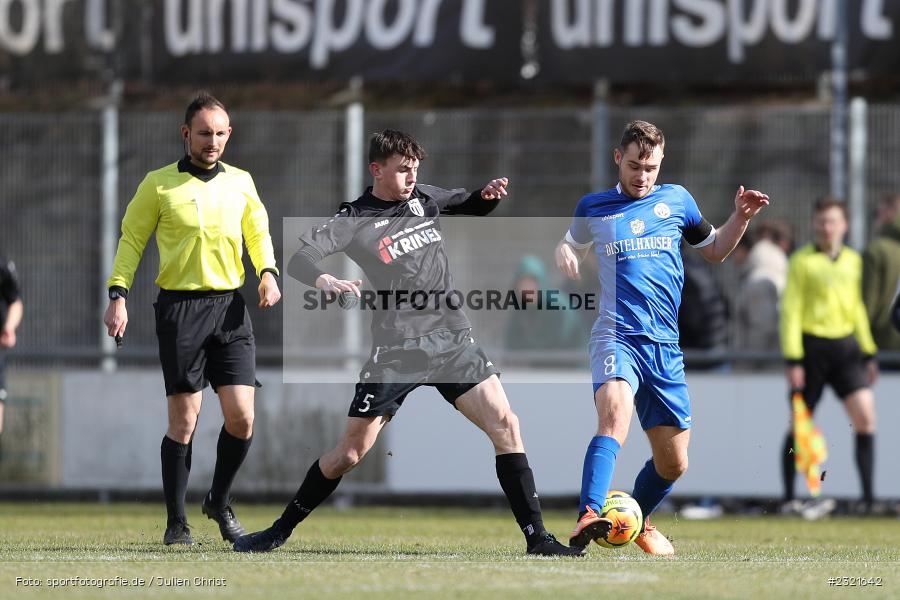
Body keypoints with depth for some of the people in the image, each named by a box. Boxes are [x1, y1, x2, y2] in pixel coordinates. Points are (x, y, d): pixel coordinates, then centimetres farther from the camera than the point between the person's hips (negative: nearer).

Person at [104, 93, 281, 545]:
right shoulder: (158, 184, 1)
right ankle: (176, 522, 4)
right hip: (180, 306, -3)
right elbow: (131, 239, 6)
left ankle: (219, 500, 18)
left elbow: (258, 231, 23)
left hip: (229, 305, 3)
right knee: (184, 420, -5)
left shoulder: (240, 182, 10)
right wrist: (117, 295, -3)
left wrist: (268, 272, 5)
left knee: (241, 417, -5)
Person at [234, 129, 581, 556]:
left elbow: (469, 206, 31)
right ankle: (281, 531, 15)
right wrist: (323, 280, -40)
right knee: (351, 450, -2)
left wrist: (488, 195, 8)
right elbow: (300, 257, -18)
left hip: (453, 341, 4)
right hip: (396, 352, -4)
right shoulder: (356, 220, -6)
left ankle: (537, 537, -5)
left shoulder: (424, 199, 10)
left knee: (506, 427, -8)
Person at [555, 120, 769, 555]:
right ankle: (588, 518, -47)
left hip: (665, 346, 4)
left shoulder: (676, 200, 13)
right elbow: (571, 245, 27)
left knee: (672, 462, 6)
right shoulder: (593, 208, 9)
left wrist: (741, 217, 8)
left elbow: (714, 251, 25)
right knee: (615, 413, -33)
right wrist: (564, 255, 3)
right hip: (617, 337, -4)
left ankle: (638, 521, 35)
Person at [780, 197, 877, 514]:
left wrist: (868, 354, 16)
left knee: (865, 417, -10)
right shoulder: (801, 261, -2)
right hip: (812, 344, -4)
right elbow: (790, 310, -5)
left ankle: (868, 496, -7)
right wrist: (793, 361, -11)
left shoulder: (854, 261, 12)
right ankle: (789, 497, 15)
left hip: (846, 347, 4)